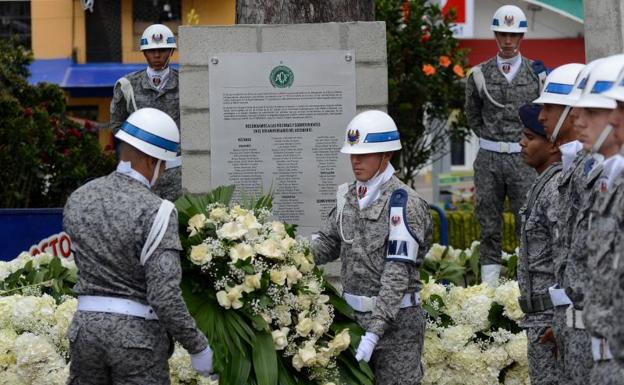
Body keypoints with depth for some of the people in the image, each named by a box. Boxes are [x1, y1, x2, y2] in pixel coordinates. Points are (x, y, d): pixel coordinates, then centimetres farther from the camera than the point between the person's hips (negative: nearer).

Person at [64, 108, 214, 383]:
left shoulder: (77, 199, 3)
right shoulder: (156, 211, -16)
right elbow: (164, 297, -20)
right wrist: (197, 347, -10)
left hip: (86, 323, 5)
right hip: (138, 331, -5)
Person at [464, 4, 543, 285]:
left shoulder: (537, 73, 3)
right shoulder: (480, 75, 6)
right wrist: (492, 138, 10)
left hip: (524, 159, -1)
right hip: (488, 159, 1)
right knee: (488, 223, 4)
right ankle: (489, 283, 8)